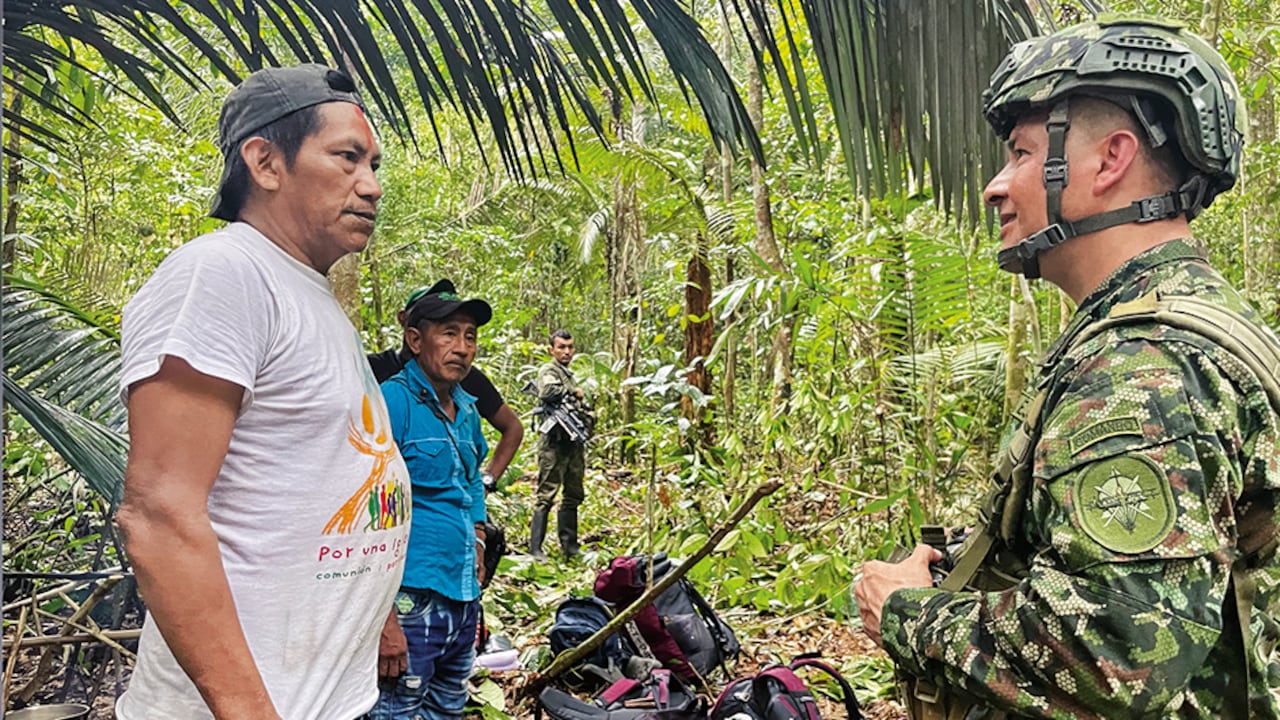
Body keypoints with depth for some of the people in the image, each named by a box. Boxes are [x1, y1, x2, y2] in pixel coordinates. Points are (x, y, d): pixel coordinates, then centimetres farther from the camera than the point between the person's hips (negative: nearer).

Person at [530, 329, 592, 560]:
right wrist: (573, 393, -14)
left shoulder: (569, 375, 21)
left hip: (574, 443, 9)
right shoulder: (548, 371, -7)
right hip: (555, 443, -9)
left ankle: (569, 545, 21)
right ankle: (535, 548, -4)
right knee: (546, 496, -7)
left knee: (573, 496, 13)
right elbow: (547, 392, -29)